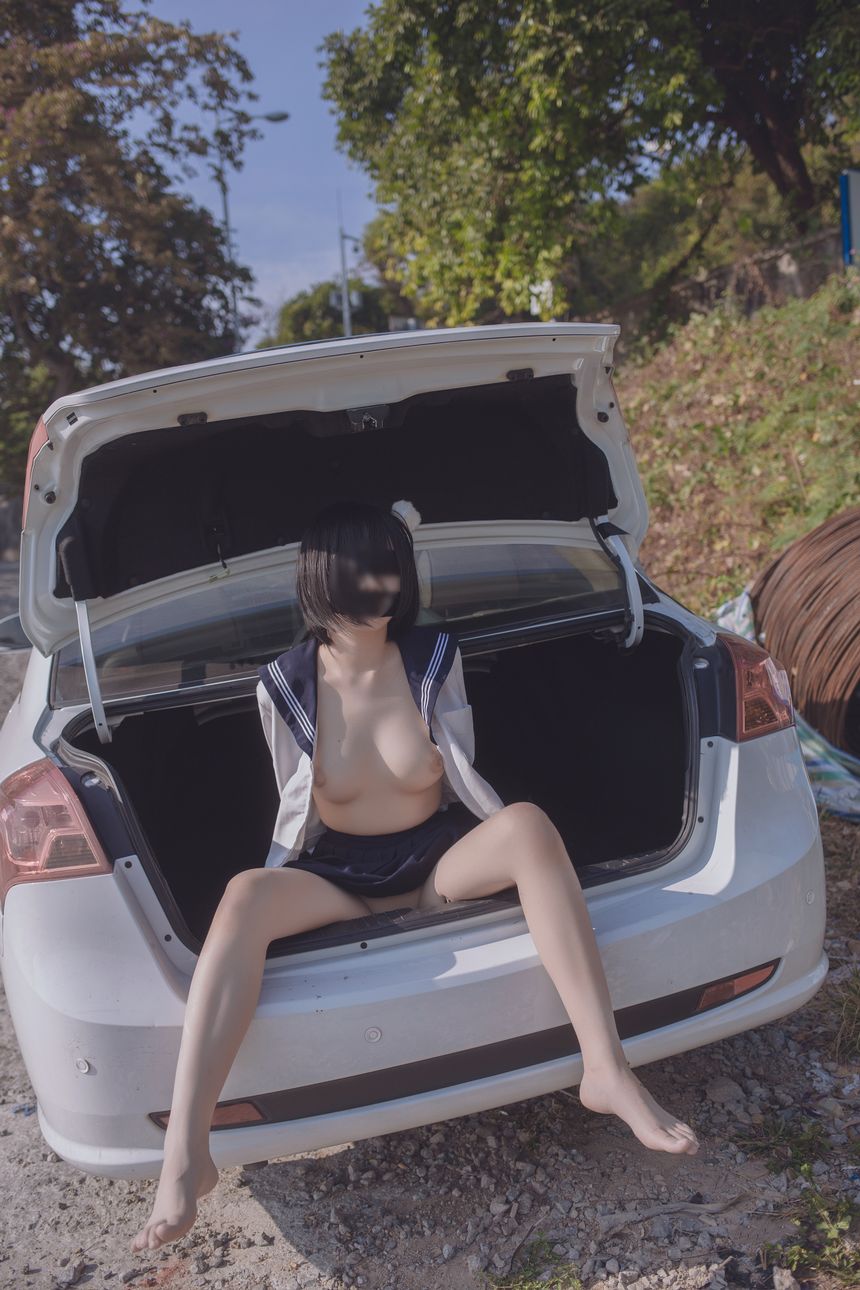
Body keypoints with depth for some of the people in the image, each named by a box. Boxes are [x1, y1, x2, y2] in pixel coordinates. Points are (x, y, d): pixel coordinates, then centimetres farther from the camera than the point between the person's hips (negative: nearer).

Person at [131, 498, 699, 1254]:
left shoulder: (435, 656, -5)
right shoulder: (284, 685, -6)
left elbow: (462, 777, -1)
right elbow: (298, 808, 4)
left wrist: (520, 852, -12)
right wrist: (273, 896, 0)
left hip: (439, 858, 1)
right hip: (338, 876, 0)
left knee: (529, 824, -33)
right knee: (242, 897, -34)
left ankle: (606, 1069, -35)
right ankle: (185, 1157, -39)